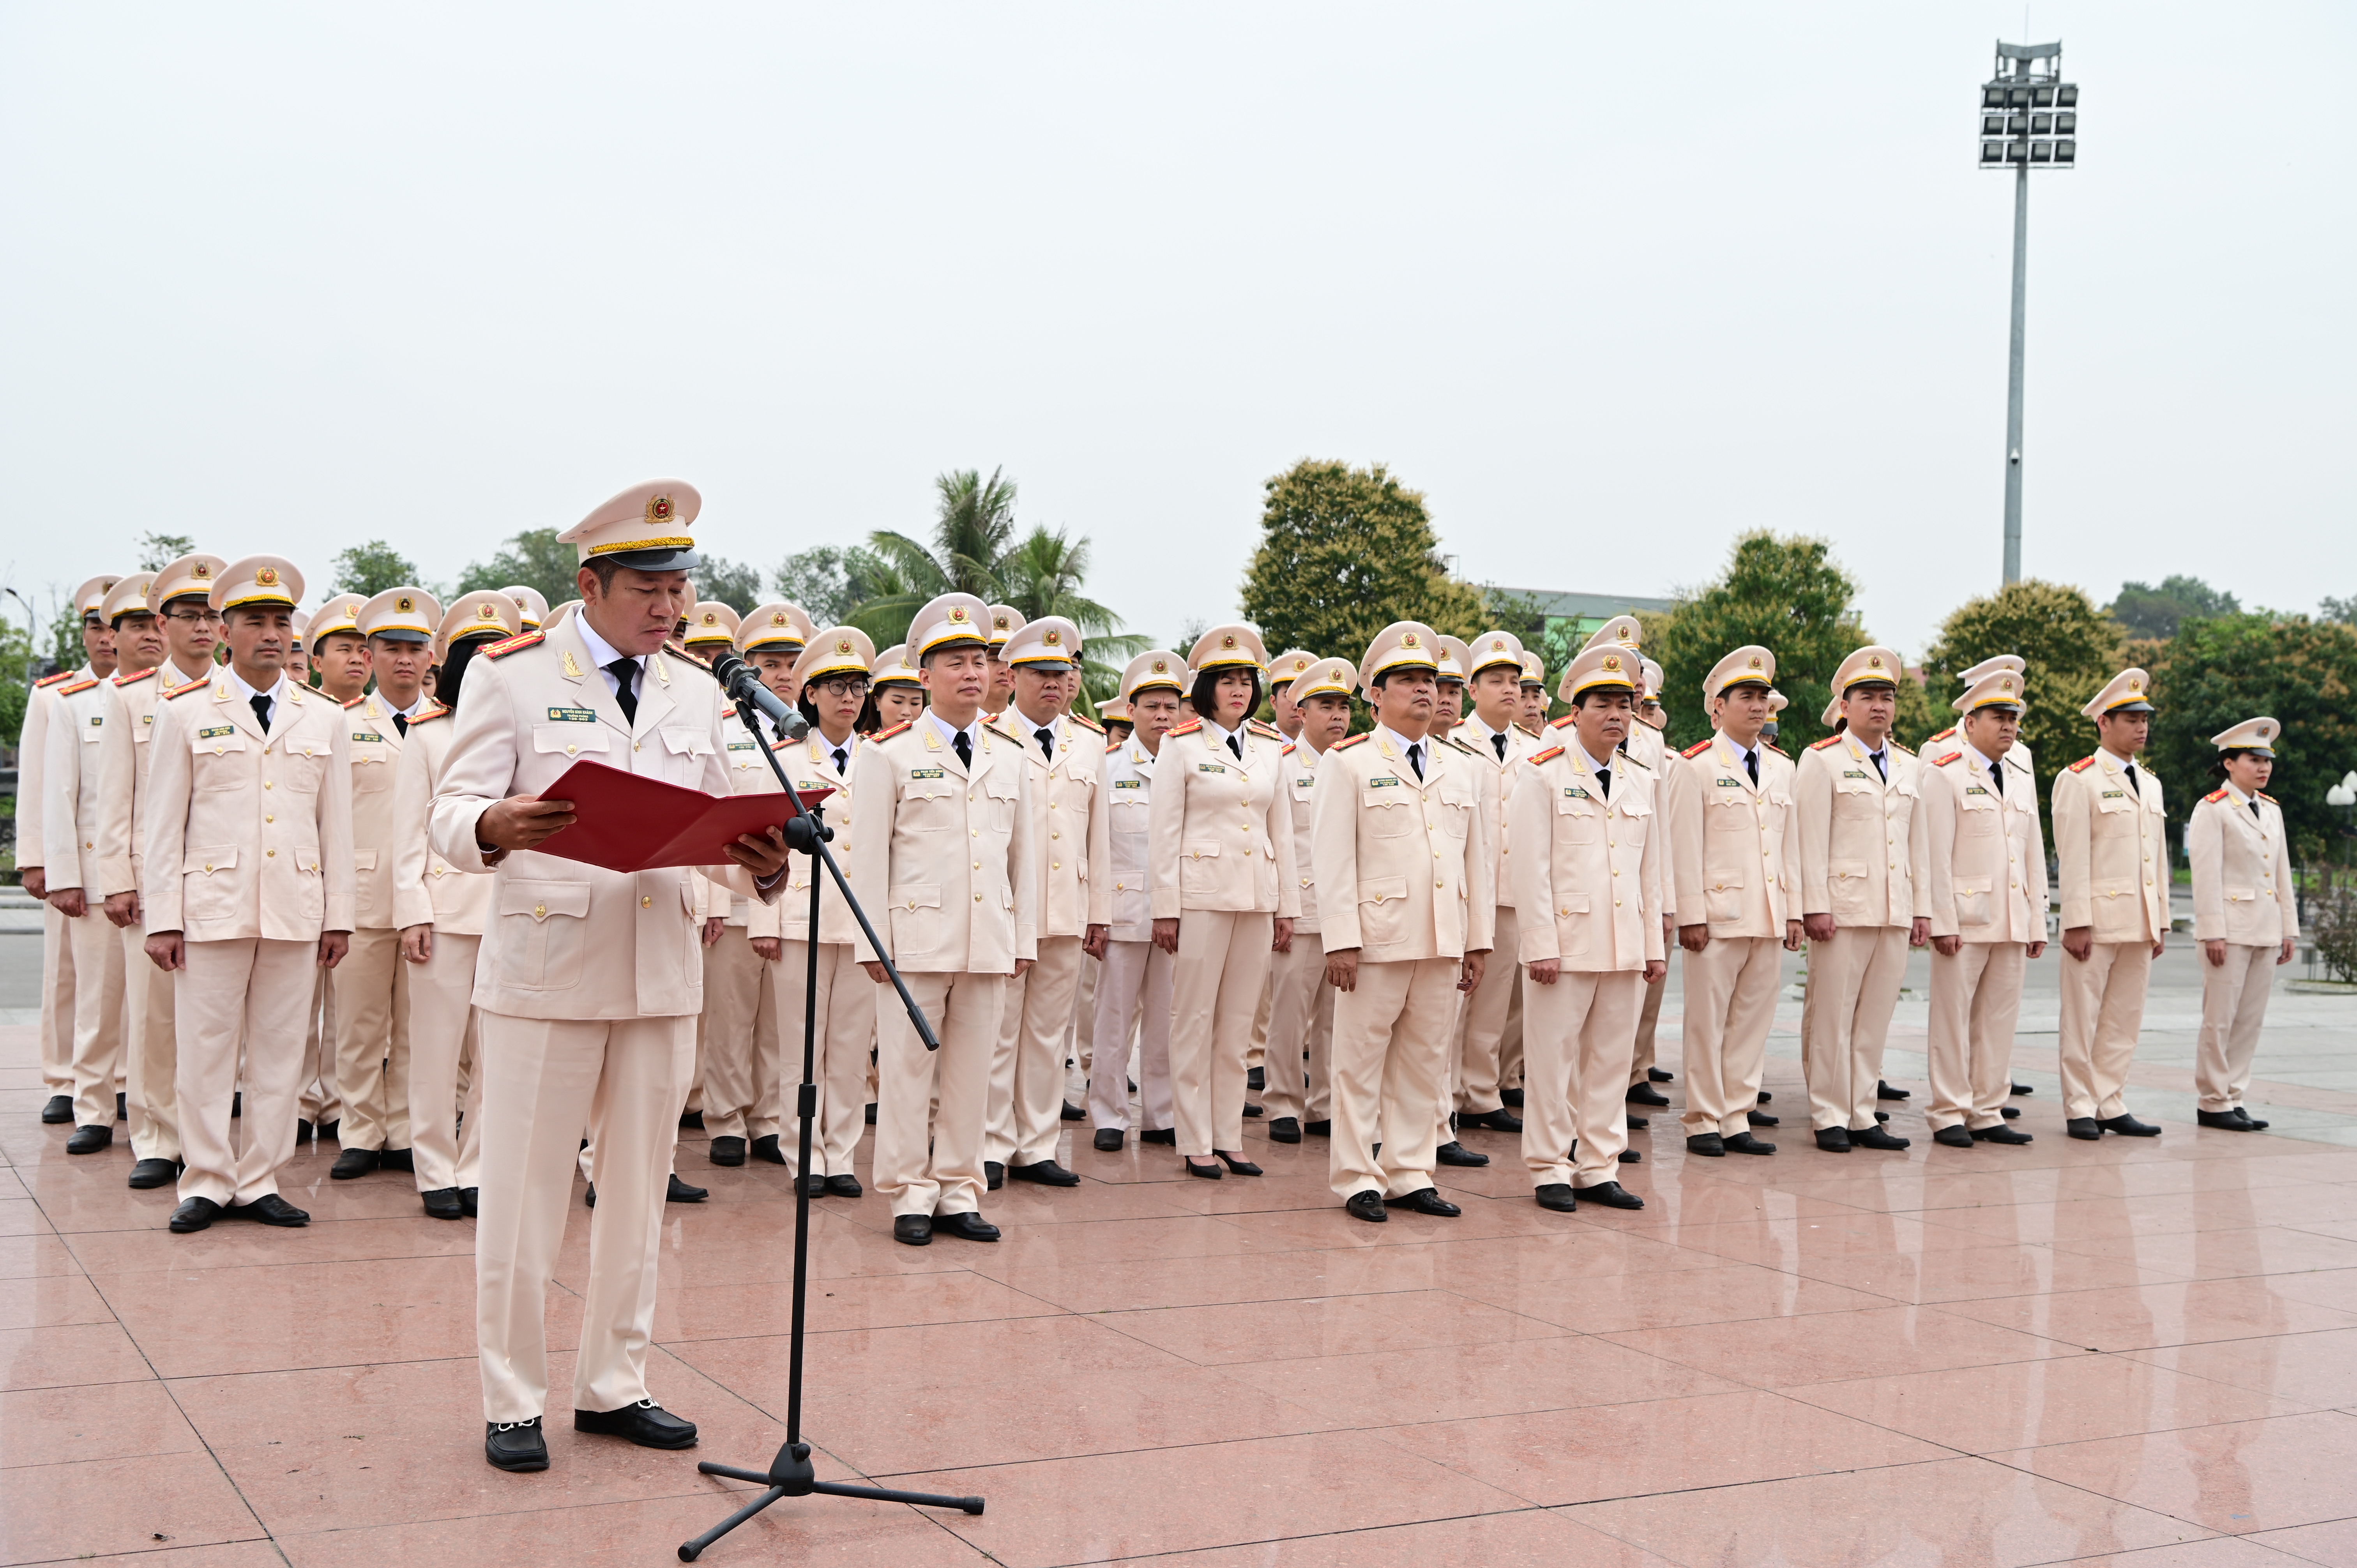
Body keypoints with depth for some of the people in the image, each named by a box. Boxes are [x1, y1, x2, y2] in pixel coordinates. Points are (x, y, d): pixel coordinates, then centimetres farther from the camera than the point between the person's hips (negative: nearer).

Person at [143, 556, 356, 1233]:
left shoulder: (324, 718, 11)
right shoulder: (186, 712, 4)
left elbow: (336, 823, 11)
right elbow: (164, 821, 3)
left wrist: (338, 915, 8)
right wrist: (162, 917, -3)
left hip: (296, 910, 2)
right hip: (212, 906, -2)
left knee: (280, 1052, 5)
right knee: (205, 1052, 2)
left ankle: (259, 1182, 15)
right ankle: (207, 1183, 13)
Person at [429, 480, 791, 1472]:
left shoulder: (697, 694, 13)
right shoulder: (512, 675, -2)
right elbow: (451, 816, -7)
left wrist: (761, 865, -10)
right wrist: (496, 827, -31)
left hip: (664, 973, 5)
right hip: (545, 968, -5)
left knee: (638, 1194, 12)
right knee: (524, 1196, 2)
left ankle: (612, 1386, 26)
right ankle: (512, 1403, 15)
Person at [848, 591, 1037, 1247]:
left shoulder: (1009, 755, 13)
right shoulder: (889, 754, 1)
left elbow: (1022, 851, 15)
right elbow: (870, 853, -1)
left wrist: (1026, 936, 11)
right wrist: (873, 942, -6)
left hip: (989, 940, 4)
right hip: (916, 937, -4)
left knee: (972, 1070, 7)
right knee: (909, 1069, 2)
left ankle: (959, 1194, 16)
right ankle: (911, 1197, 11)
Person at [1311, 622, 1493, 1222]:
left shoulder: (1461, 768, 14)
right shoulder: (1348, 763, 0)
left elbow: (1477, 858, 15)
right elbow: (1332, 859, -6)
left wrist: (1478, 942, 10)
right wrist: (1340, 941, -12)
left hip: (1443, 943, 5)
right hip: (1377, 938, -5)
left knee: (1425, 1063, 9)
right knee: (1360, 1061, 2)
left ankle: (1409, 1174, 18)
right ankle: (1357, 1180, 10)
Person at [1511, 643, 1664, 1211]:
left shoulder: (1640, 780, 14)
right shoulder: (1542, 775, -3)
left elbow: (1649, 871, 16)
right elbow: (1531, 868, -8)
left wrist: (1653, 945, 11)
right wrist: (1541, 946, -14)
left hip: (1625, 947, 5)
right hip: (1564, 944, -5)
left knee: (1611, 1060, 8)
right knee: (1553, 1060, 0)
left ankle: (1599, 1169, 16)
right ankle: (1551, 1171, 9)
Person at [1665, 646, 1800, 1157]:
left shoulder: (1782, 768, 15)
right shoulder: (1695, 767, -3)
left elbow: (1789, 844, 16)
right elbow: (1685, 848, -6)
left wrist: (1794, 911, 11)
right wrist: (1691, 916, -11)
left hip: (1768, 917, 6)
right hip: (1718, 913, -5)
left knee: (1753, 1019, 7)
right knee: (1707, 1020, 0)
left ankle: (1736, 1120, 15)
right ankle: (1703, 1123, 8)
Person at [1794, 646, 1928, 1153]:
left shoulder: (1910, 766, 16)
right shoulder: (1821, 761, -1)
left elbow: (1917, 841, 17)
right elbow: (1811, 840, -6)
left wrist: (1922, 908, 12)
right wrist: (1815, 907, -12)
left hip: (1895, 915, 5)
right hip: (1843, 911, -5)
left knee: (1875, 1019, 7)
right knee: (1831, 1017, -1)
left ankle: (1861, 1115, 14)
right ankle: (1829, 1118, 7)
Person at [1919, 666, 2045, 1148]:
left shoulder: (2023, 777, 17)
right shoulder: (1943, 774, -3)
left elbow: (2034, 853, 17)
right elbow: (1935, 855, -9)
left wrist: (2037, 923, 12)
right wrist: (1942, 922, -14)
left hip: (2013, 922, 6)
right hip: (1964, 919, -6)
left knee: (1999, 1019, 7)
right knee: (1953, 1018, -1)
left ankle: (1987, 1114, 14)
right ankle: (1948, 1115, 5)